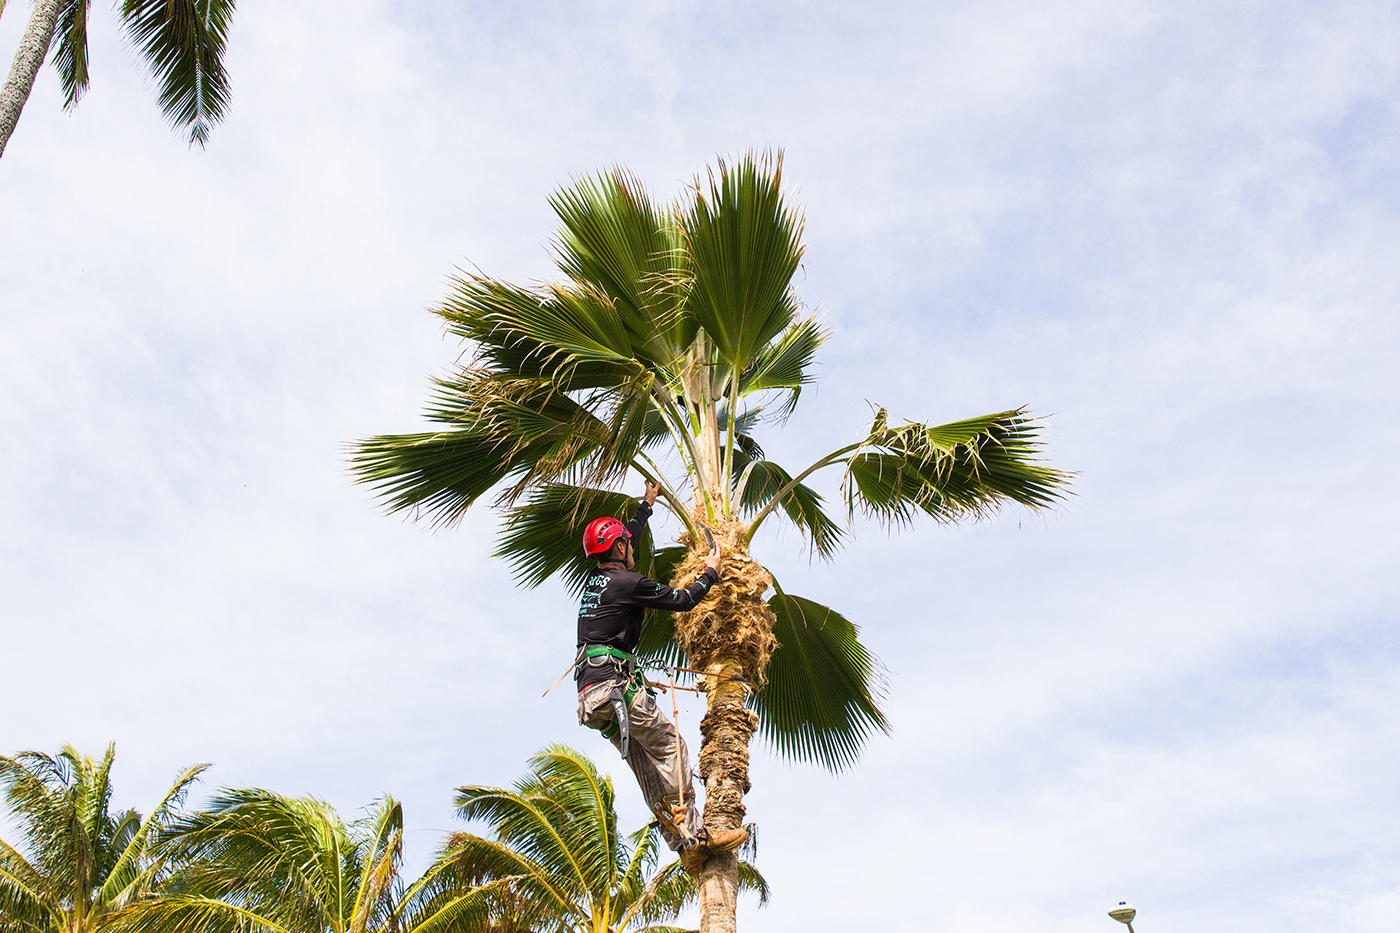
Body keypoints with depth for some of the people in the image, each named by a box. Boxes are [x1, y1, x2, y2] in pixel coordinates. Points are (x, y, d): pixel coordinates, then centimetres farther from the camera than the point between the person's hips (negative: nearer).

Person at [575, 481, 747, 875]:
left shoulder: (595, 580, 19)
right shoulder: (629, 583, -7)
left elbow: (628, 537, 38)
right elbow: (682, 600, 1)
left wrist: (647, 505, 51)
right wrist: (710, 573, 18)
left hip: (591, 693, 9)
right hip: (615, 683, -9)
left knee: (647, 766, 4)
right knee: (670, 745, -7)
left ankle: (684, 844, 0)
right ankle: (692, 834, -14)